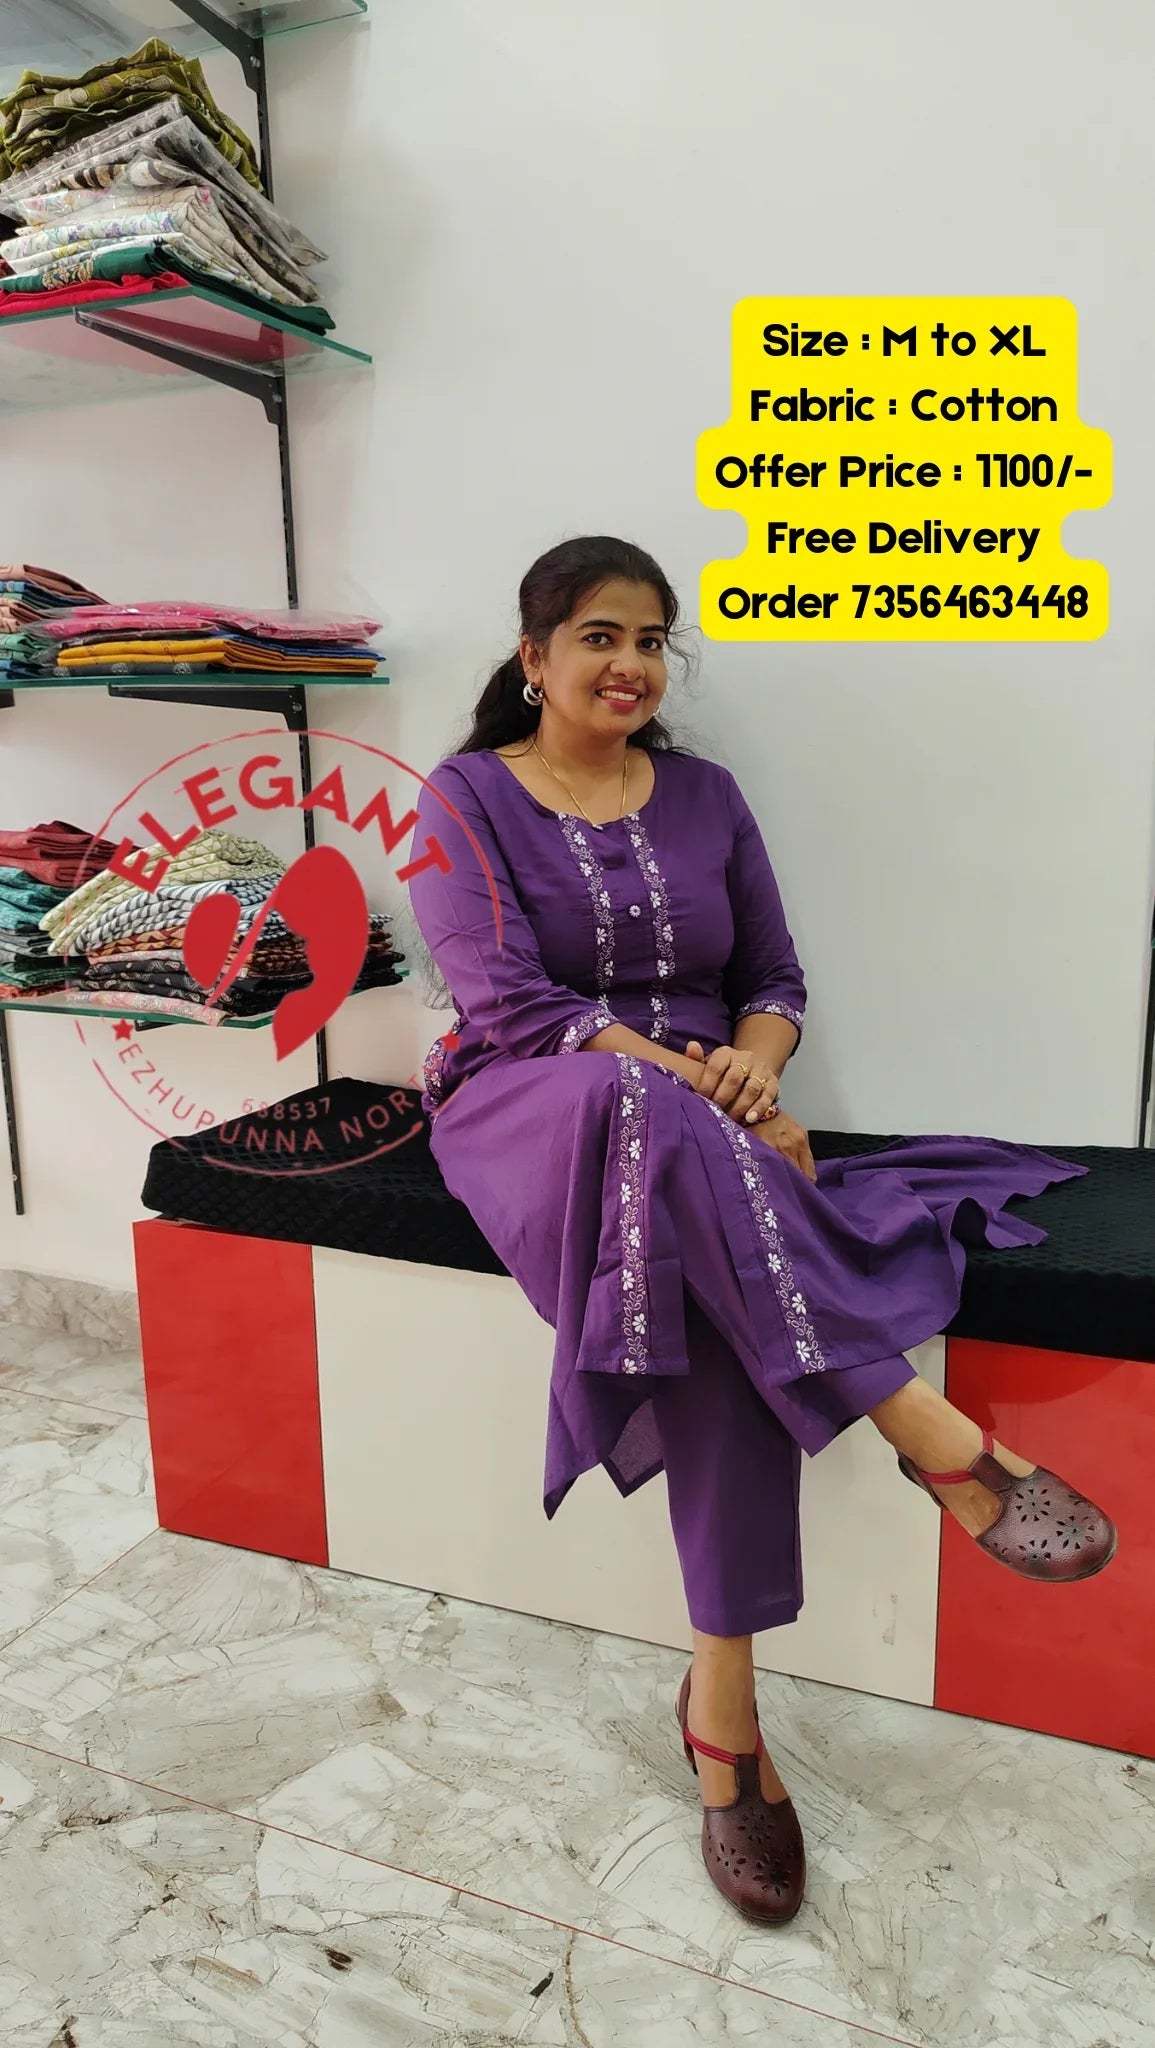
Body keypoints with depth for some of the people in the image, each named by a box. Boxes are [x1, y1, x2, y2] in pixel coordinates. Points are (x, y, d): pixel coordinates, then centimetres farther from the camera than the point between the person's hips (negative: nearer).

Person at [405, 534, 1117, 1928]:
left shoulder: (703, 795, 13)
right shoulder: (466, 798, 2)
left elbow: (777, 979, 12)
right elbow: (508, 1003, -11)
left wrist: (752, 1062, -12)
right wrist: (678, 1075, -22)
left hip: (697, 1117, 3)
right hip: (528, 1109, -3)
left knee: (722, 1290, -31)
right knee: (649, 1114, -39)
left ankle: (723, 1698, -20)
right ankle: (936, 1439, -34)